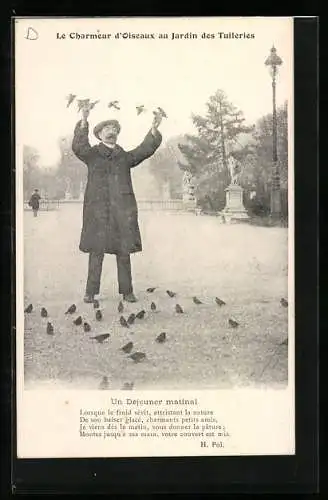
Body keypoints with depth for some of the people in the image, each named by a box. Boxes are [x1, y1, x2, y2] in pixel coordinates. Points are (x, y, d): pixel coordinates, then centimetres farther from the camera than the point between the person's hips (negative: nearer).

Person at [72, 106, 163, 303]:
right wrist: (84, 122, -24)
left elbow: (145, 150, 8)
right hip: (98, 209, -3)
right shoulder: (92, 155, 10)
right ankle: (91, 292, 1)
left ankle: (127, 291, 9)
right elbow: (78, 147, -9)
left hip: (122, 211, 3)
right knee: (96, 250, -4)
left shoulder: (125, 157, 19)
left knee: (124, 251, 4)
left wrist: (154, 129, -7)